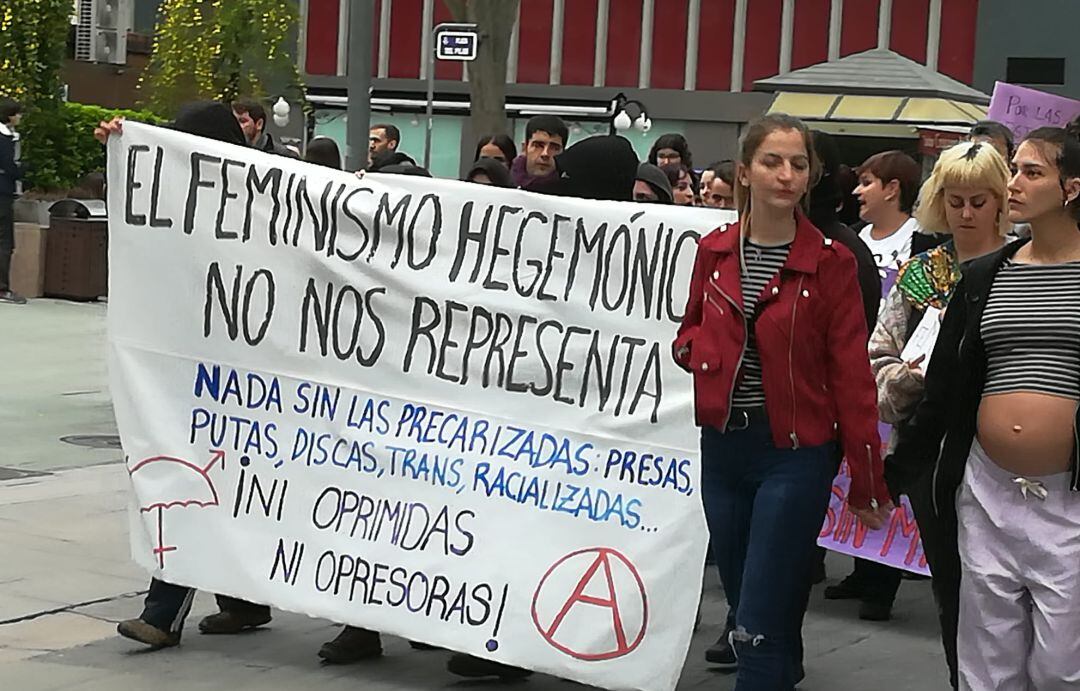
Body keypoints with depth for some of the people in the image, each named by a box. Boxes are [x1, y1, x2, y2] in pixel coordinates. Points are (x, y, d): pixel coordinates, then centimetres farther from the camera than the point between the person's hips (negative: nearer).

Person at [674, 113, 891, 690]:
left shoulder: (829, 262, -6)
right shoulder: (714, 251, 5)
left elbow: (851, 374, -6)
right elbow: (692, 331, 21)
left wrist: (866, 482, -6)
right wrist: (697, 350, -5)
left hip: (795, 452, -4)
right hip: (723, 446, 5)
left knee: (759, 624, -7)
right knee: (746, 605, 14)